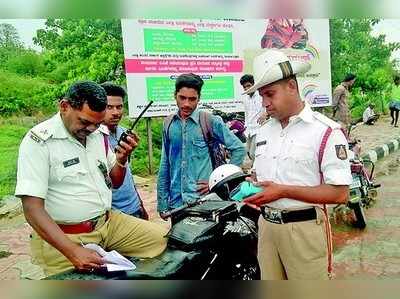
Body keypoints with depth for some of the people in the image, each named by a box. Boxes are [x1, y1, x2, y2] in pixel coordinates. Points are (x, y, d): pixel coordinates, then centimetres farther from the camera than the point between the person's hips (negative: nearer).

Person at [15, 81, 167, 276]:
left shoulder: (98, 134, 5)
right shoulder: (39, 141, -14)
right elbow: (33, 209, -18)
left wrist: (121, 160, -7)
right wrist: (73, 251, -28)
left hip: (108, 222, 6)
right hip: (62, 236, -5)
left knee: (162, 239, -4)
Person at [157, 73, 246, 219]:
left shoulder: (211, 122, -7)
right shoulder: (169, 124, 5)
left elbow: (238, 149, -2)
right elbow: (165, 167, 9)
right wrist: (162, 203, 10)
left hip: (204, 201, -3)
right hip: (175, 202, 4)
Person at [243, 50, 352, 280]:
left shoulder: (326, 131, -11)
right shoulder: (264, 131, 10)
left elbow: (340, 193, -15)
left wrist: (283, 191, -20)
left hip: (305, 229, -5)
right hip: (267, 226, 6)